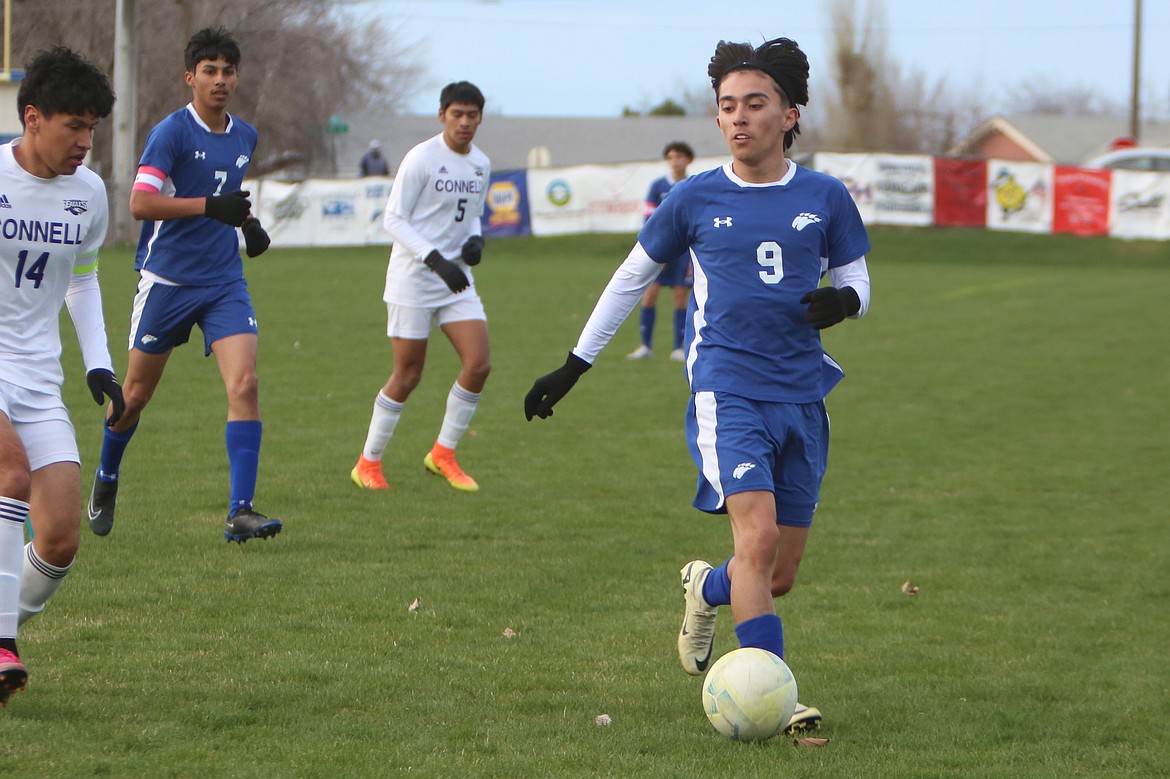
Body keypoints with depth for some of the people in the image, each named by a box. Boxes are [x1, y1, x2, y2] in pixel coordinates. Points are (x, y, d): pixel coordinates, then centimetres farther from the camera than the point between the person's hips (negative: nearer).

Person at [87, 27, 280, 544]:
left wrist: (246, 221, 10)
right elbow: (140, 203, -22)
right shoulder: (172, 132, -11)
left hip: (224, 282, 4)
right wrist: (210, 206, -29)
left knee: (244, 385, -15)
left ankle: (240, 512, -17)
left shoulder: (245, 137, 9)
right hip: (166, 281, -4)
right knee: (136, 394, 9)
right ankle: (106, 481, 37)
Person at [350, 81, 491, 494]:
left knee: (478, 365, -7)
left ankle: (443, 453, 10)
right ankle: (368, 463, 12)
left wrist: (475, 240, 0)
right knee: (407, 375, -3)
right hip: (413, 278, -6)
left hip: (456, 280, 6)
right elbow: (393, 220, -12)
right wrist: (436, 260, -22)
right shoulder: (422, 159, -12)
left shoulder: (481, 165, 9)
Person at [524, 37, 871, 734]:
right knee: (758, 536, -23)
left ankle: (707, 589, 41)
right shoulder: (696, 199, 2)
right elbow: (633, 276, 14)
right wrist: (573, 366, 17)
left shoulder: (826, 199, 4)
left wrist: (844, 299, -11)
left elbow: (856, 280, 15)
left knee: (781, 575, 7)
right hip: (727, 392, -3)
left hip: (803, 398, 3)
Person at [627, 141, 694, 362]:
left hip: (685, 251, 0)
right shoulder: (658, 186, 3)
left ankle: (678, 348, 9)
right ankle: (646, 346, 3)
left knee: (681, 298, 0)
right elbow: (649, 221, 3)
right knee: (649, 294, -7)